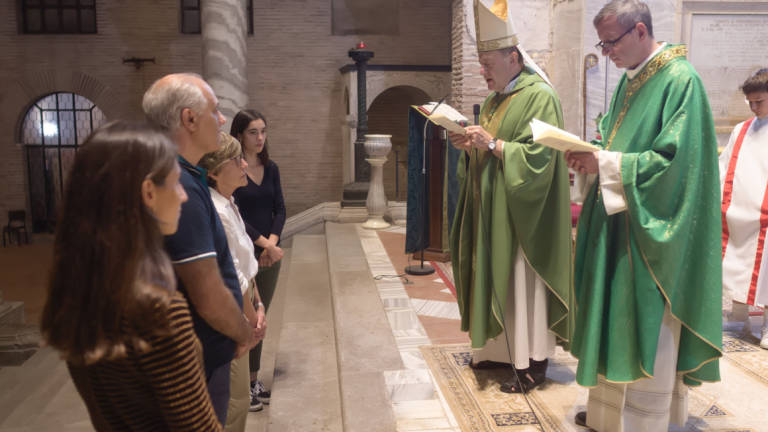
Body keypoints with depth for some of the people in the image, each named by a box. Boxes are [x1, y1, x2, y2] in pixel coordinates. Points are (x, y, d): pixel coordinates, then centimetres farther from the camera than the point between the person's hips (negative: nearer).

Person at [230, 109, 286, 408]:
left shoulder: (270, 168, 9)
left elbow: (280, 209, 5)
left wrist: (272, 241, -11)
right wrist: (263, 243, -19)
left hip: (270, 254, 6)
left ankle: (254, 381, 25)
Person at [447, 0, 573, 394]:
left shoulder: (539, 96, -12)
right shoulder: (495, 98, 15)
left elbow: (537, 157, -20)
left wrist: (491, 143, -25)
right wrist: (470, 145, 0)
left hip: (521, 216, -8)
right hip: (492, 212, 8)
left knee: (522, 283, -2)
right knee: (496, 279, 12)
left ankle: (533, 362, 10)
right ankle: (501, 349, 24)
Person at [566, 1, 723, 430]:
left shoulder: (681, 81, -15)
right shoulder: (630, 80, 12)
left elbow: (674, 163, -22)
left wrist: (604, 163, -22)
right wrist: (592, 156, -2)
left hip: (651, 232, -9)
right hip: (618, 222, 9)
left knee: (646, 328, 1)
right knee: (615, 320, 15)